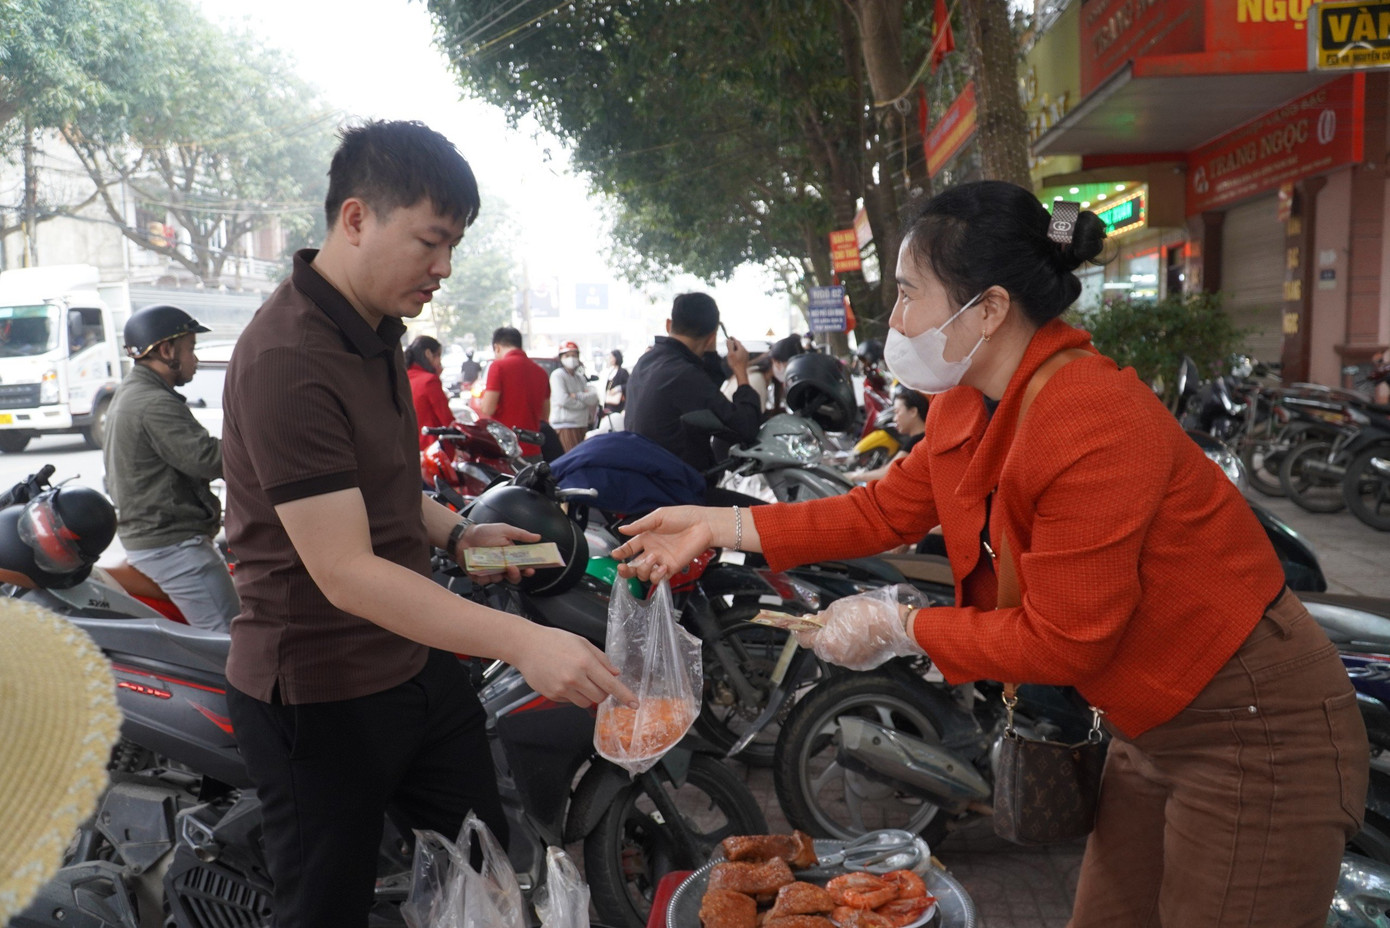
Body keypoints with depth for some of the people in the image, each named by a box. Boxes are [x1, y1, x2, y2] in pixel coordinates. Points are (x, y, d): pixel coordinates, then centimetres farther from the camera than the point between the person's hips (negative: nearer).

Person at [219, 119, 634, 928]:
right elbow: (344, 571, -29)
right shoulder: (289, 359, -24)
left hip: (420, 662, 9)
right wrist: (523, 642, -36)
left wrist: (457, 534, 3)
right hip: (323, 695, -8)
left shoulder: (378, 331, 7)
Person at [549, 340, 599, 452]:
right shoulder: (557, 375, -3)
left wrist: (576, 396, -12)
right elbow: (563, 400, -16)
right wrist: (585, 402, -3)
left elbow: (594, 398, 5)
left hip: (582, 425, 7)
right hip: (565, 425, -7)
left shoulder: (580, 377, 19)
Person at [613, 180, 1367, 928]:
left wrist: (898, 628, -16)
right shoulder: (967, 405, -3)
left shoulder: (1094, 425, -31)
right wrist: (721, 526, 0)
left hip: (1255, 735, -8)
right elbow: (887, 508, 3)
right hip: (1150, 729, 9)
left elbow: (1062, 640, -25)